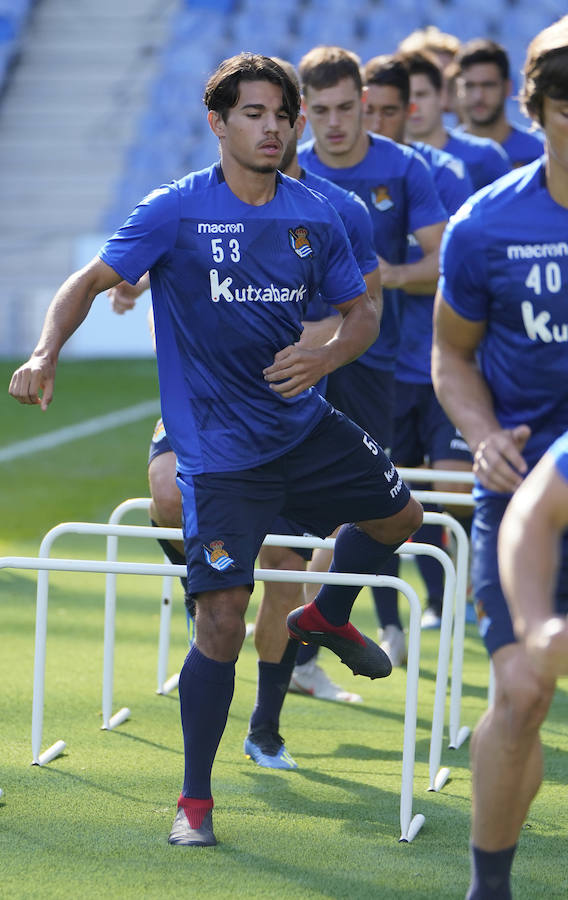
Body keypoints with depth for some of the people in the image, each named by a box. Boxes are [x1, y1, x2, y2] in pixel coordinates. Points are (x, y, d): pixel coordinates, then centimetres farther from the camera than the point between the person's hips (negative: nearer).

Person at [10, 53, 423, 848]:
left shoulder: (315, 217, 2)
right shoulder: (176, 210, -11)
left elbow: (361, 313, 9)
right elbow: (91, 281, -8)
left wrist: (326, 356, -13)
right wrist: (44, 355, -25)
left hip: (304, 424, 6)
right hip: (219, 448, -5)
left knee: (399, 514, 19)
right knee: (222, 619, -12)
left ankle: (325, 617, 48)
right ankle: (194, 801, 2)